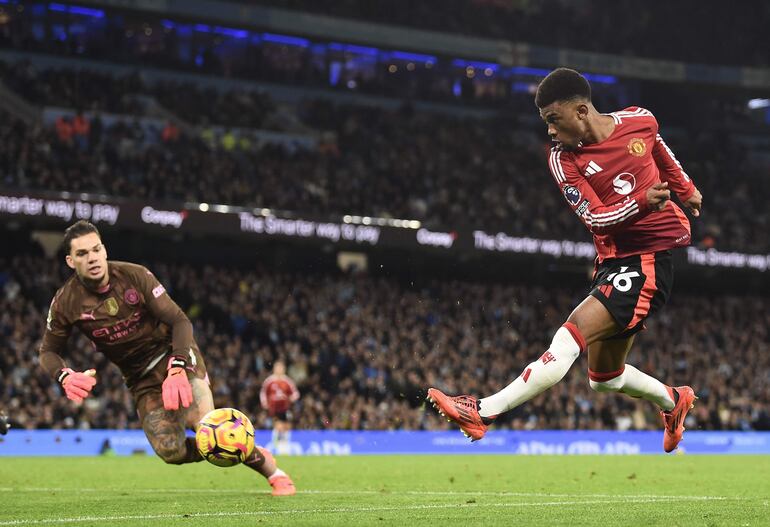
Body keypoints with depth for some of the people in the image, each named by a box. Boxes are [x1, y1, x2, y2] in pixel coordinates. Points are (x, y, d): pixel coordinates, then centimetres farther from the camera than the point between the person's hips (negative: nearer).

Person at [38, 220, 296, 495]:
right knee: (170, 451, -20)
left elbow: (179, 321, -12)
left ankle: (272, 471, -7)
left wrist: (177, 369, -28)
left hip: (173, 353, -2)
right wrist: (65, 376, -21)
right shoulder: (65, 303, -11)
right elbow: (48, 352, 3)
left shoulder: (134, 275, -14)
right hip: (141, 378, 2)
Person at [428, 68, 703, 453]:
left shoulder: (640, 120, -2)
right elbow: (595, 216, -10)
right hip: (611, 259, 5)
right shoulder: (563, 159, -2)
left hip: (650, 256, -5)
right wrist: (642, 201, -27)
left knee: (570, 339, -21)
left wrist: (685, 187, 34)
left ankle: (482, 412, -26)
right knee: (604, 377, 13)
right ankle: (673, 401, 42)